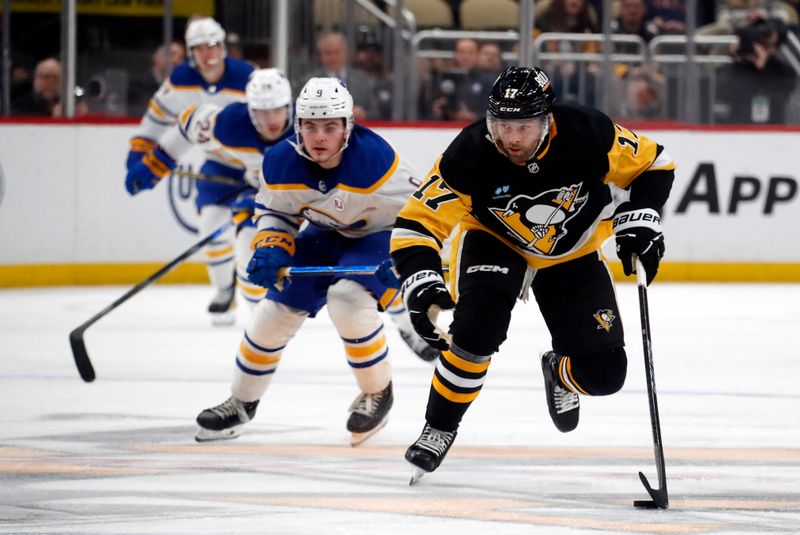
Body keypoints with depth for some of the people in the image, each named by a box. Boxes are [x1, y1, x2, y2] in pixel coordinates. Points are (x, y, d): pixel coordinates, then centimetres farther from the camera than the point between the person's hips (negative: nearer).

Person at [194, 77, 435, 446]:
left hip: (379, 236, -6)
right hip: (326, 235, 6)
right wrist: (270, 249, -18)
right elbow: (274, 211, 0)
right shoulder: (280, 163, -18)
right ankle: (241, 402, 24)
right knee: (277, 308, 1)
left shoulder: (374, 159, -34)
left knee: (348, 298, -30)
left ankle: (377, 393, -6)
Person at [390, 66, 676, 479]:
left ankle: (560, 373, 31)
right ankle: (439, 427, -9)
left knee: (604, 372, -8)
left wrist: (640, 219, -24)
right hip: (494, 242, -2)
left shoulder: (588, 135, -29)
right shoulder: (470, 154, -31)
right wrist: (421, 283, -45)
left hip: (573, 254, 2)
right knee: (477, 326, -32)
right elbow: (415, 225, -29)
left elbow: (652, 165, -11)